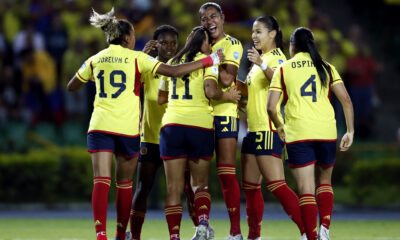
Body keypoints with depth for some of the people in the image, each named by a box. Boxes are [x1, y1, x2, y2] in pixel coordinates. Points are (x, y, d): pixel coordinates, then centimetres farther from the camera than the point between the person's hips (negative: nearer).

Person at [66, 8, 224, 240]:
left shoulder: (95, 60, 10)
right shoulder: (136, 58, 0)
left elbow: (71, 86, 22)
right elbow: (174, 71, -7)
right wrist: (209, 60, -1)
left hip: (100, 125, 2)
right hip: (127, 128, -2)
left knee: (101, 182, -7)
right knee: (125, 183, 14)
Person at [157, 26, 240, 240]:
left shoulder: (172, 63, 16)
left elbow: (160, 98, 23)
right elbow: (210, 91, -12)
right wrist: (227, 96, 6)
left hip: (172, 125, 2)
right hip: (200, 126, -2)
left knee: (174, 188, 2)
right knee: (200, 184, 11)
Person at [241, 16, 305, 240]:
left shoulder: (276, 57, -9)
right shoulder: (260, 59, 20)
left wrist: (262, 64, -44)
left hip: (268, 128, -10)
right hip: (254, 128, 10)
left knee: (276, 184, -15)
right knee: (250, 186, 11)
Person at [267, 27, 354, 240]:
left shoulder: (283, 69, 7)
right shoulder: (326, 67, 11)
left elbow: (271, 107, 1)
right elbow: (345, 100, 3)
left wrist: (279, 126, 19)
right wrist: (350, 131, 7)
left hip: (298, 134, -2)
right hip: (327, 132, 2)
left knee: (306, 190, -1)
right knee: (324, 182, 21)